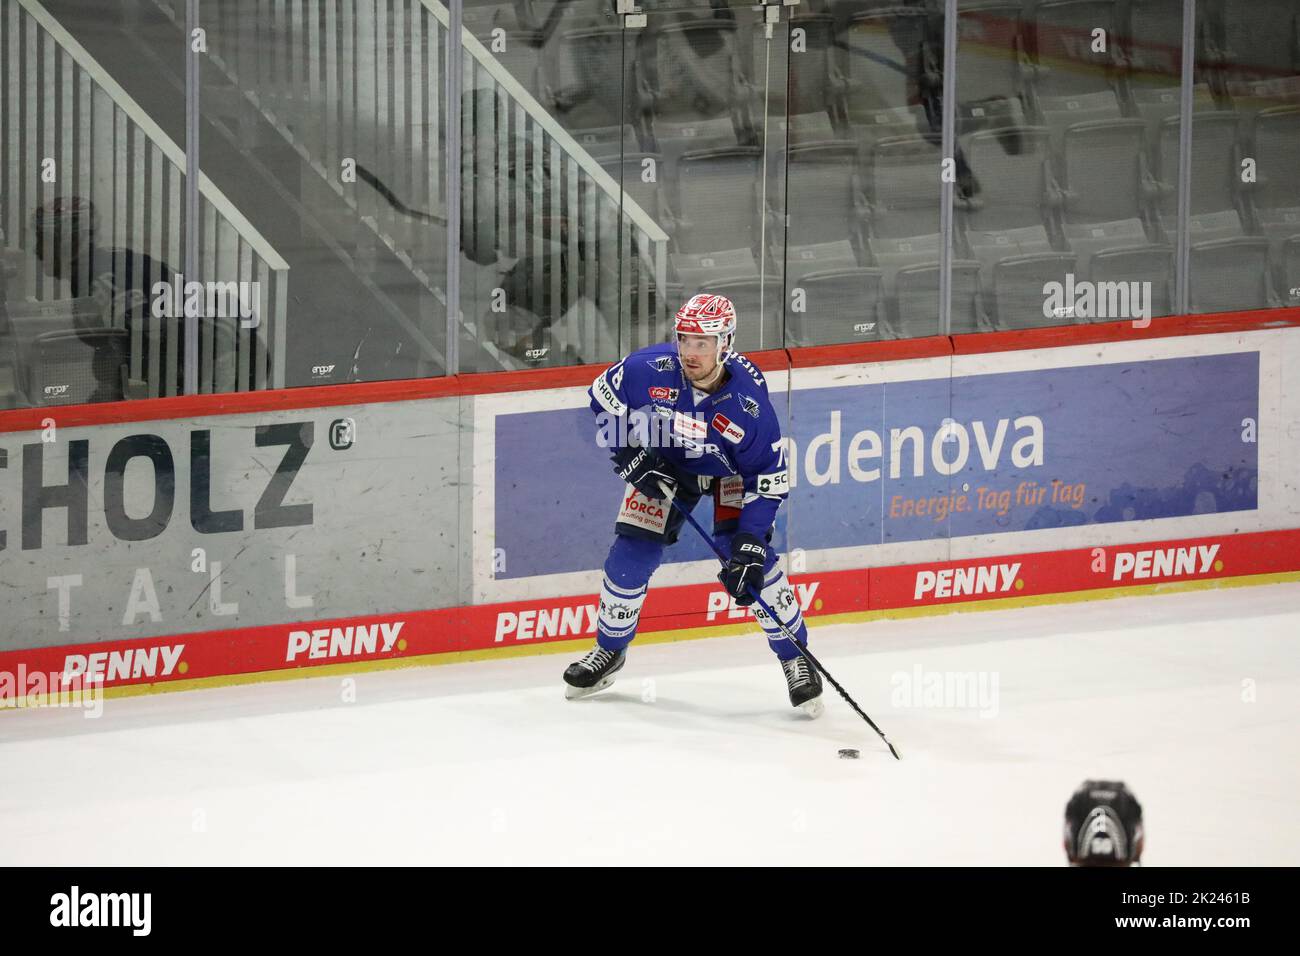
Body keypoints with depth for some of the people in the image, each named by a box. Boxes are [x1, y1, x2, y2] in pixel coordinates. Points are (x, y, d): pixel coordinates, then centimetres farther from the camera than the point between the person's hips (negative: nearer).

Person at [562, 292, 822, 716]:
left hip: (732, 472, -2)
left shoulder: (748, 402, -34)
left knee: (752, 562, -17)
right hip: (663, 464, 2)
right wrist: (630, 456, -17)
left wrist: (749, 546, -32)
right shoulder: (650, 369, -30)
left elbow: (769, 480, -26)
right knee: (630, 556, -2)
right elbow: (603, 399, -9)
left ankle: (795, 659, 0)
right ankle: (609, 650, 22)